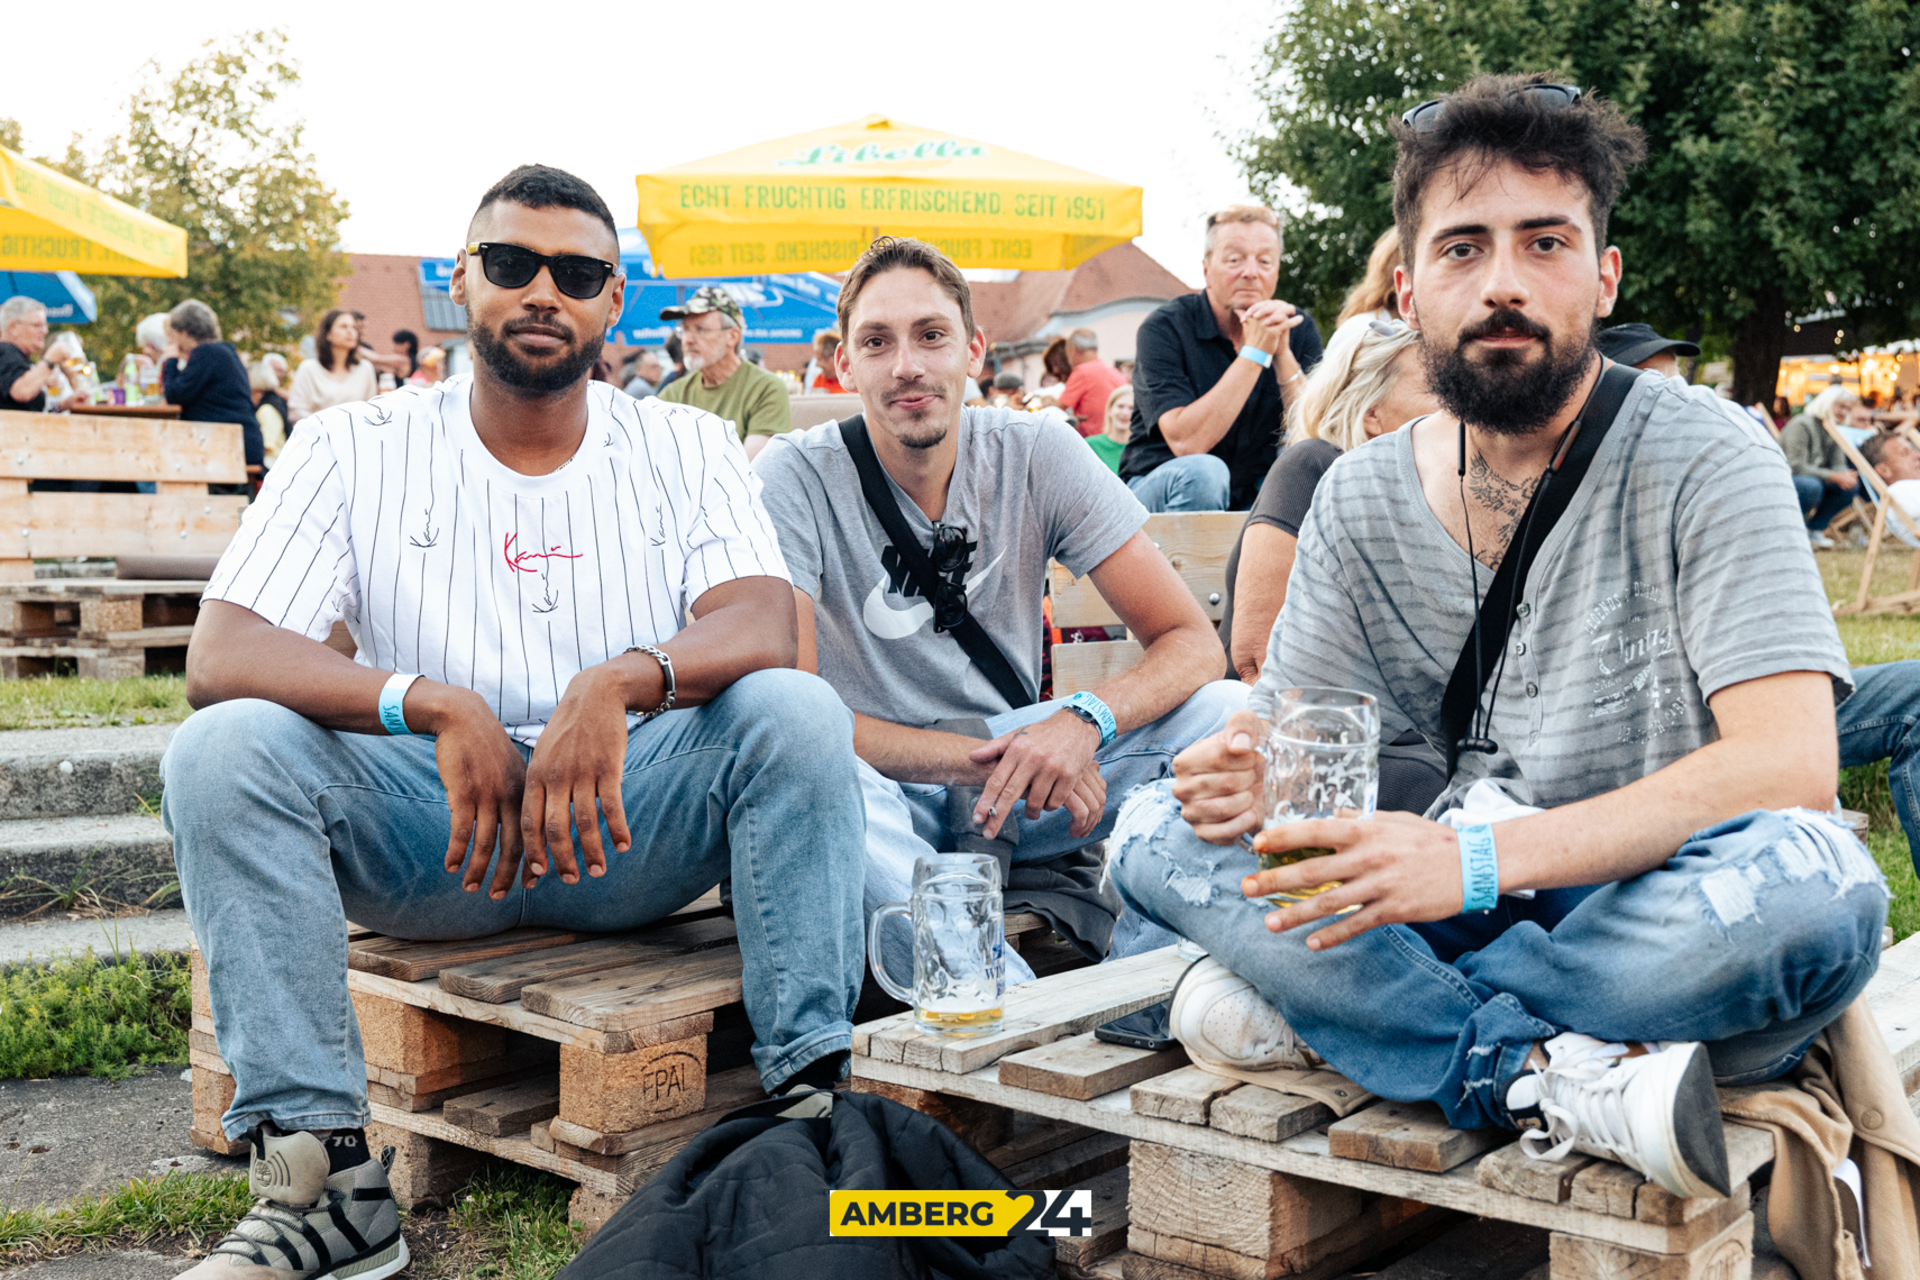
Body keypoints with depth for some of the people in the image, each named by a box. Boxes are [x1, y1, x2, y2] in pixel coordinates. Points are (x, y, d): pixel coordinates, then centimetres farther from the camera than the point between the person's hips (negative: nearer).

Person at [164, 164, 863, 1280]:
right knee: (225, 746, -24)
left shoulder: (687, 448, 4)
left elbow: (764, 628, -12)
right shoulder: (353, 451, 1)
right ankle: (324, 1171, -24)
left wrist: (623, 681, -34)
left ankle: (815, 1093, -23)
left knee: (795, 711, -25)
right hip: (428, 843, 0)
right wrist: (436, 707, -28)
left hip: (630, 829, 0)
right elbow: (220, 657, -11)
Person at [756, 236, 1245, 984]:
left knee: (1229, 712, -18)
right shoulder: (798, 475, -10)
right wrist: (978, 757, -26)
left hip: (1019, 766, 3)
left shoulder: (1039, 456, -4)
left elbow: (1191, 642, -6)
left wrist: (1084, 721, -27)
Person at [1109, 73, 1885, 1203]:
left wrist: (1479, 857, -32)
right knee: (1156, 832, -13)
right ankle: (1548, 1086, -24)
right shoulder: (1362, 497, 3)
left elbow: (1790, 763, -23)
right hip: (1461, 907, 4)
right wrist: (1248, 773, -20)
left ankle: (1319, 1011, -20)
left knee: (1813, 876, -38)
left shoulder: (1702, 459, -11)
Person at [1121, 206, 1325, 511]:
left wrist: (1283, 354, -19)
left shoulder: (1298, 330, 1)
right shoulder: (1164, 328, -11)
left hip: (1250, 500, 3)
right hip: (1155, 494, -3)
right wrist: (1255, 353, -23)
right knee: (1202, 472, -35)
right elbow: (1186, 442, -25)